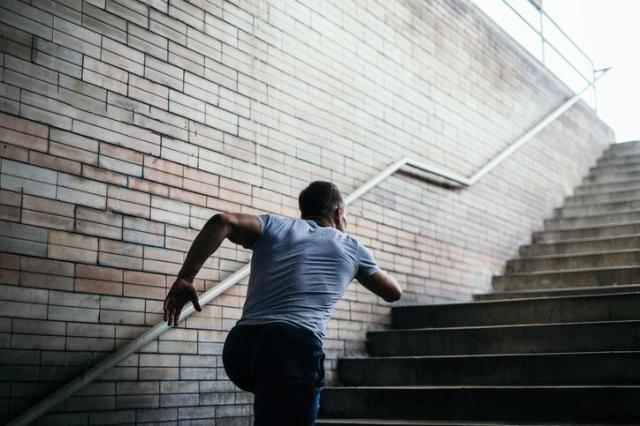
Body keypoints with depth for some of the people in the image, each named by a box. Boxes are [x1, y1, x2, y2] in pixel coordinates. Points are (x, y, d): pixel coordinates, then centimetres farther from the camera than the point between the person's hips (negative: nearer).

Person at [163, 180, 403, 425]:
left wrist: (185, 278, 0)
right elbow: (394, 293, 33)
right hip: (294, 348, -4)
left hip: (239, 347, 4)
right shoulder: (351, 247, 19)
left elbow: (221, 221, -2)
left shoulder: (274, 226, 19)